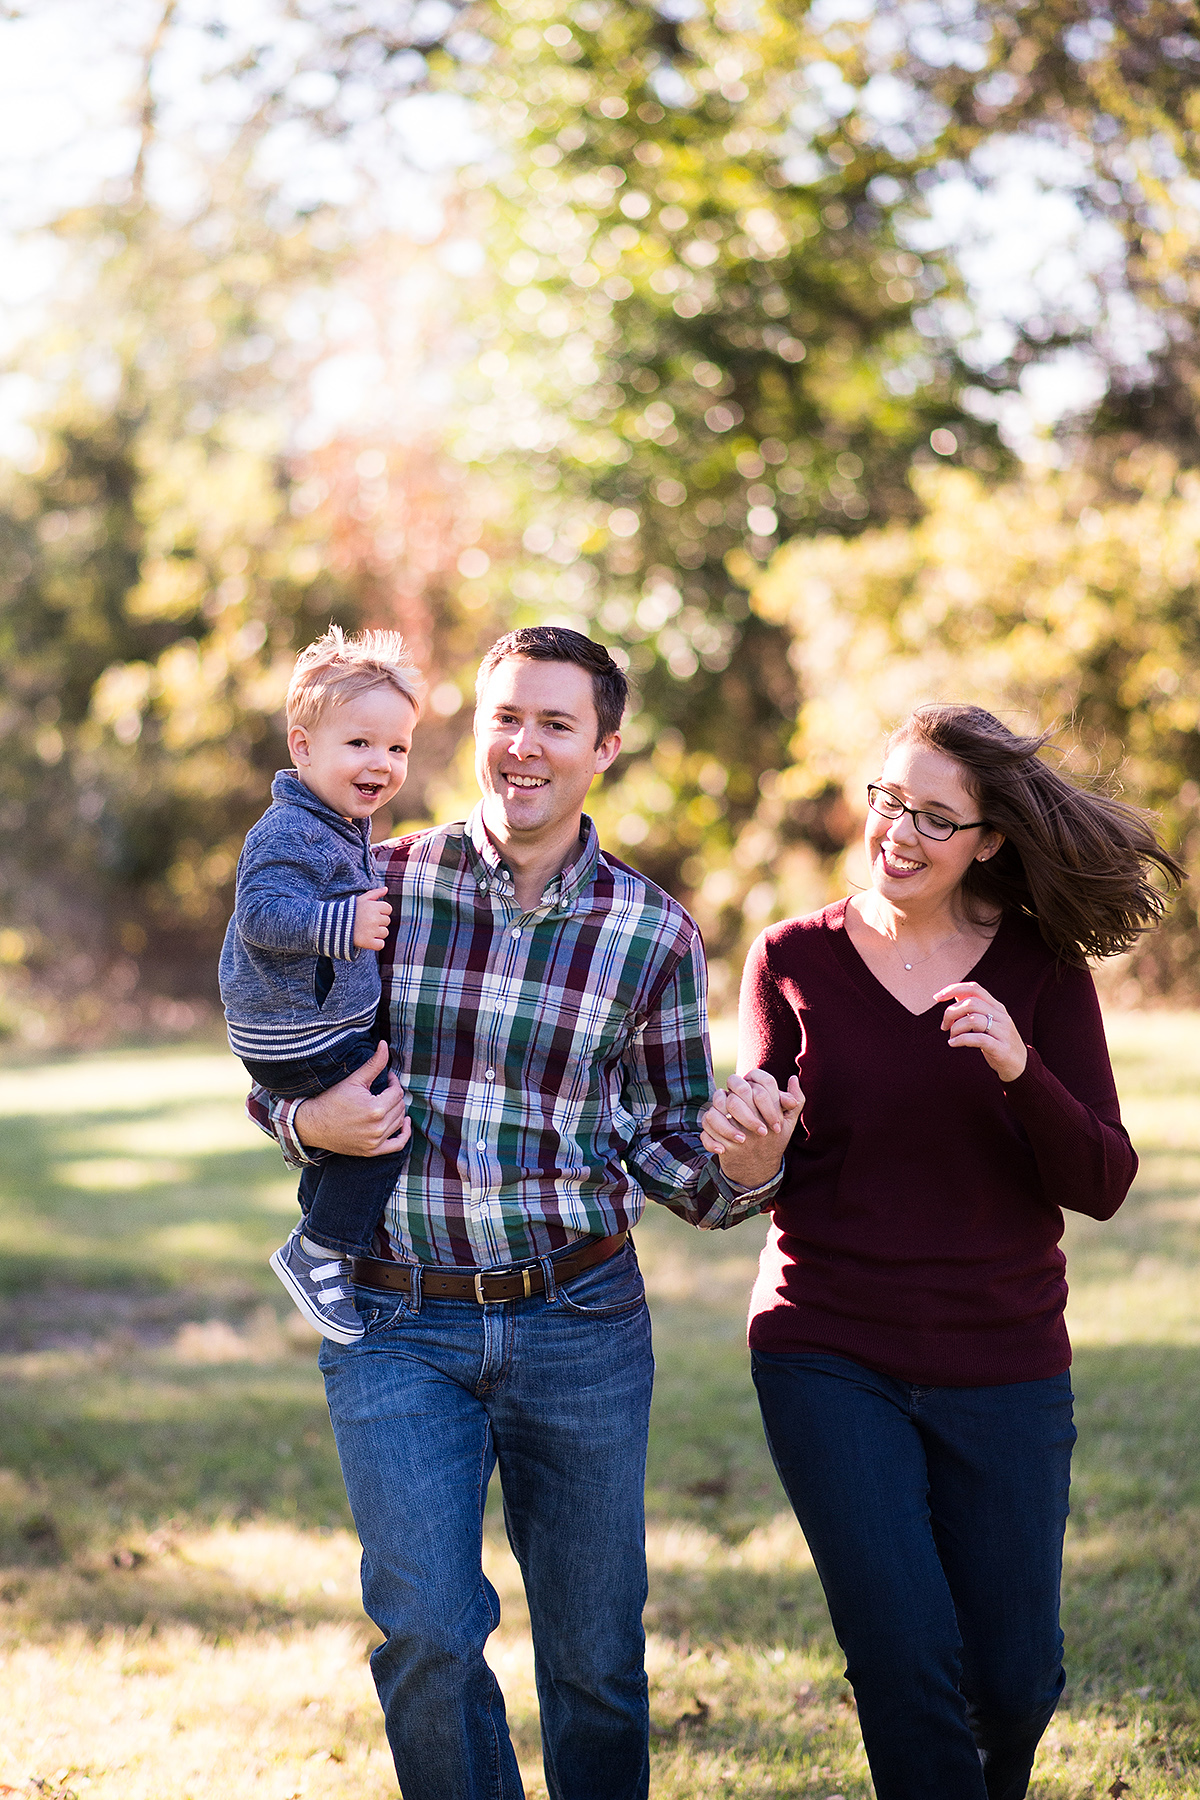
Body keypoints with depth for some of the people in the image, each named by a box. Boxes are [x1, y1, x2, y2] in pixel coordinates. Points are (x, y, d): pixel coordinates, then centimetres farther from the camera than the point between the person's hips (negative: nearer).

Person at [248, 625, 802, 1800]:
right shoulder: (380, 886, 1)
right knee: (428, 1635, -13)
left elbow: (669, 1148, 7)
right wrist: (310, 1121, -10)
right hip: (397, 1324, -1)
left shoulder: (654, 936, 1)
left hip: (580, 1319, 1)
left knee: (596, 1659, 8)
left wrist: (740, 1167, -15)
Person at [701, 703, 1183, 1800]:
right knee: (907, 1661, -10)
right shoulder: (794, 961, 1)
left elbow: (1102, 1185, -7)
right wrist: (735, 1140, -17)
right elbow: (770, 1180, 6)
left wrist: (1019, 1069, -24)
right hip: (830, 1361, -1)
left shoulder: (1041, 970, 0)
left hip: (1003, 1369, 1)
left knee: (1015, 1676, 7)